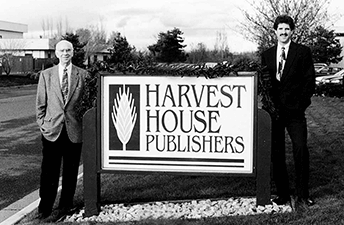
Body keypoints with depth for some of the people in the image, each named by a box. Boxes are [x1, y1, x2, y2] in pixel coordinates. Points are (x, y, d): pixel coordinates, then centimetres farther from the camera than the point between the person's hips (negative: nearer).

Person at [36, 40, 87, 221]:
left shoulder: (83, 75, 4)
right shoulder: (46, 75, 7)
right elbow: (40, 103, 9)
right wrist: (41, 123, 1)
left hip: (74, 130, 0)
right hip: (52, 129, 0)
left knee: (71, 170, 8)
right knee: (49, 170, 2)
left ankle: (65, 205, 22)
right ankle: (45, 207, 14)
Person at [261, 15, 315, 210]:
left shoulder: (303, 52, 4)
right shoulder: (267, 55, 14)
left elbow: (309, 80, 0)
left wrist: (301, 105, -7)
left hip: (294, 111, -3)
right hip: (273, 110, 3)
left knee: (300, 149, -12)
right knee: (276, 154, 4)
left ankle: (302, 195, -2)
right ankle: (283, 194, 14)